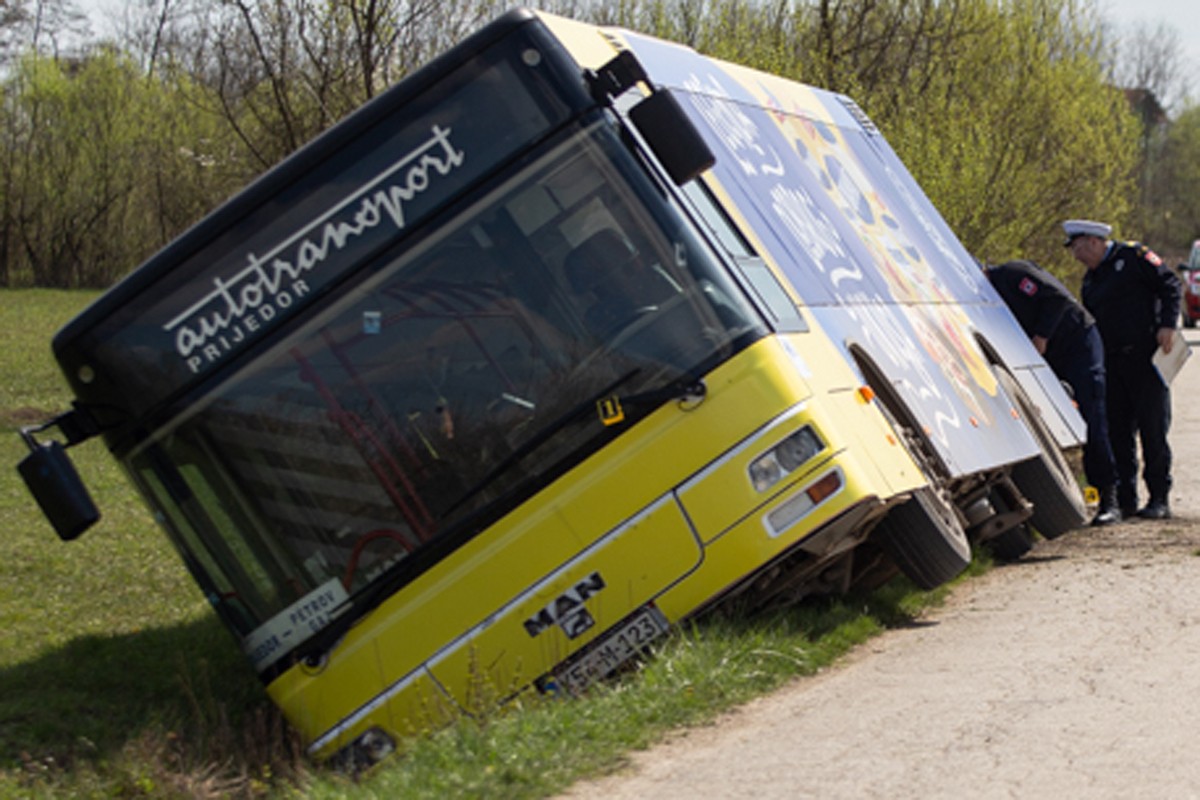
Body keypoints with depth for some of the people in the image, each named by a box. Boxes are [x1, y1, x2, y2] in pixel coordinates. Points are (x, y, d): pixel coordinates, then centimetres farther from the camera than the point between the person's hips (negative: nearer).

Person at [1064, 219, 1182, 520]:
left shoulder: (1133, 256, 0)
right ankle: (1125, 499, 10)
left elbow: (1169, 284, -3)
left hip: (1146, 357, -7)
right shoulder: (1090, 281, 19)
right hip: (1111, 364, 7)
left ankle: (1160, 499, 0)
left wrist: (1167, 324, -13)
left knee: (1152, 429, -5)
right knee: (1117, 430, 4)